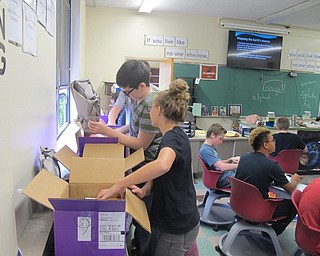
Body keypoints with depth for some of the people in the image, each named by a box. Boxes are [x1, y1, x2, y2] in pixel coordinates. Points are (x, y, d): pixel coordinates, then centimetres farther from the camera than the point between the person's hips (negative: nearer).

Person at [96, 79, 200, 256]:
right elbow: (158, 174, 9)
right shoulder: (175, 136, 6)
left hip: (176, 228, -9)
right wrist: (144, 190, -10)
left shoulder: (172, 138, -24)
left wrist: (118, 186, -39)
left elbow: (161, 165, -47)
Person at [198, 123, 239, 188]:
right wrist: (238, 165, -20)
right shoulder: (205, 150, -23)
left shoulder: (212, 147, 9)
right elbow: (222, 167, -30)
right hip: (222, 180, -10)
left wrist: (230, 160, 3)